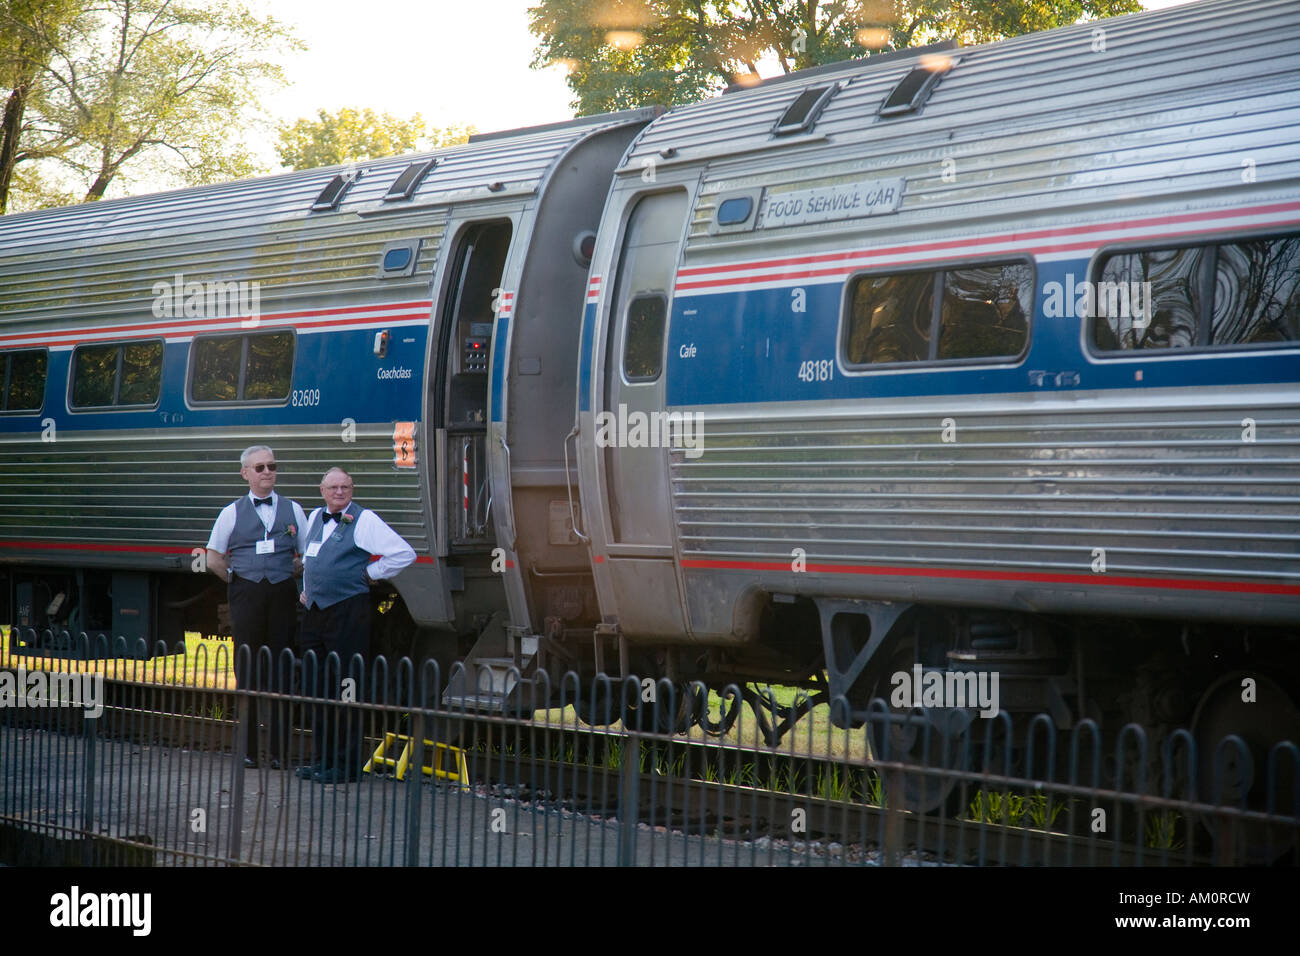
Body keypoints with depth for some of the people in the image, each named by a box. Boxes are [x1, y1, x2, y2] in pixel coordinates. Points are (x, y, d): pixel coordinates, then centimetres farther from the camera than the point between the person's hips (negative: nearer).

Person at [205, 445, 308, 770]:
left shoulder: (293, 510, 12)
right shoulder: (232, 513, 8)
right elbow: (213, 559, 12)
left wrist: (291, 574, 6)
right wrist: (239, 579, 7)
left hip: (283, 594, 1)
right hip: (246, 595, -1)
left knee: (281, 670, 0)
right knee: (247, 670, 0)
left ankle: (279, 750, 3)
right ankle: (248, 748, 5)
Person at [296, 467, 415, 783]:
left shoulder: (363, 520, -7)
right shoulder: (315, 517, 14)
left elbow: (404, 553, -10)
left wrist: (368, 574, -7)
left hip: (348, 612, -7)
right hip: (314, 612, 7)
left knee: (346, 687, -6)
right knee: (316, 686, 10)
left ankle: (347, 765, -3)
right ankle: (324, 759, 18)